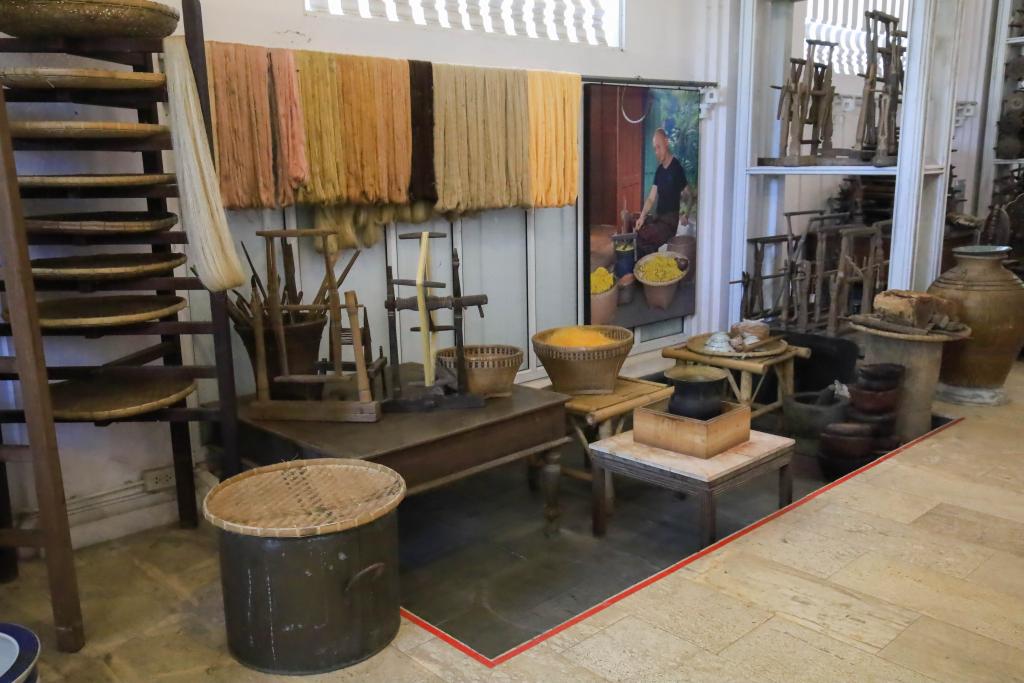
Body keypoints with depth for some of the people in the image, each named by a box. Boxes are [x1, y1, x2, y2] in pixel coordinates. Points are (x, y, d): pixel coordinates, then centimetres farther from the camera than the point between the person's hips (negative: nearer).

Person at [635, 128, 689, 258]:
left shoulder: (677, 168, -11)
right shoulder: (659, 170, 11)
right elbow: (651, 198, 9)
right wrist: (642, 216, -6)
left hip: (670, 220, -8)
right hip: (658, 217, 8)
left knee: (642, 238, -25)